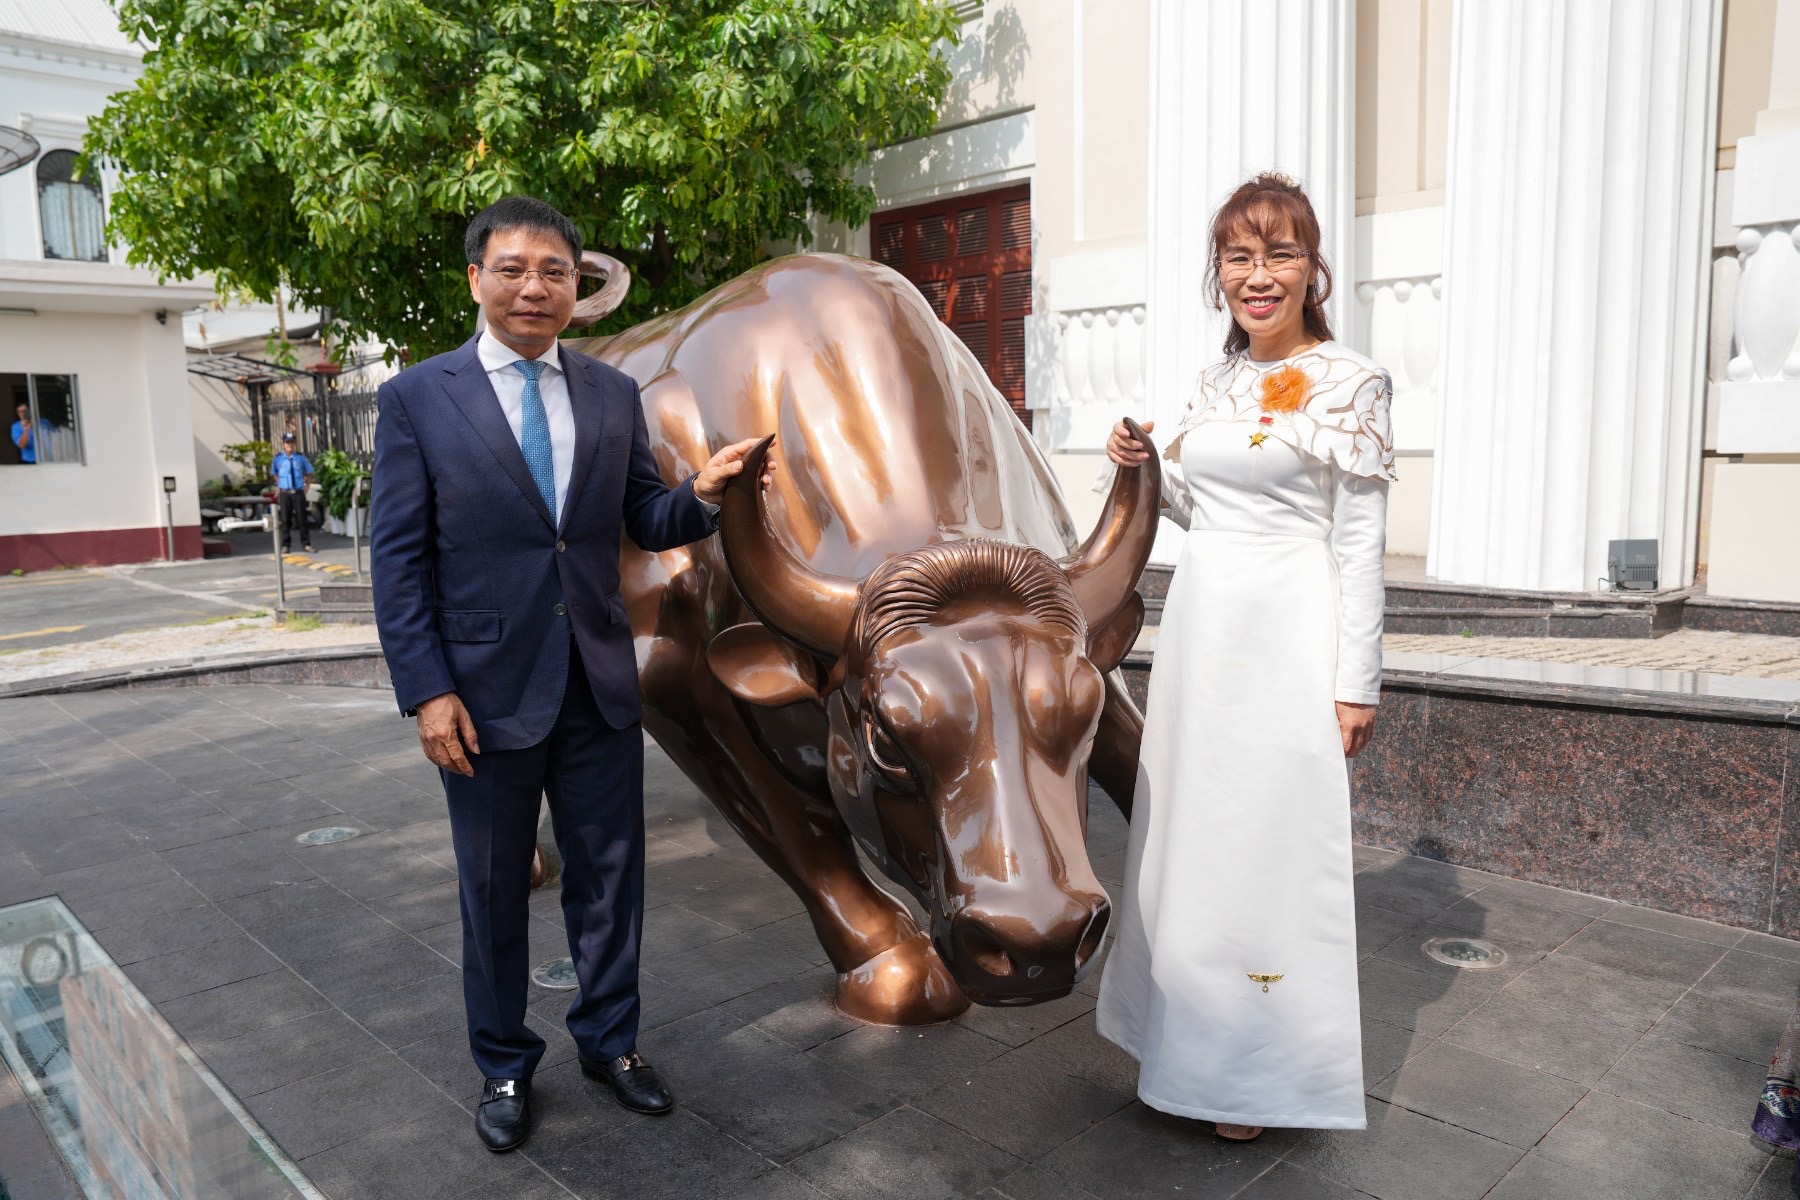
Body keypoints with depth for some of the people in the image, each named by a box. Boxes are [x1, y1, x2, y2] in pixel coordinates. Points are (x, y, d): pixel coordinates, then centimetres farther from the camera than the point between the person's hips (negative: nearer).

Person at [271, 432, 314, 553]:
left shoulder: (301, 457, 0)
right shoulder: (277, 459, 1)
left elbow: (309, 473, 12)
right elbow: (274, 474, 18)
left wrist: (307, 487, 5)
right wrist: (278, 486, 11)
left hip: (298, 492, 0)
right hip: (285, 493, 0)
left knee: (302, 519, 2)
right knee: (285, 520, 3)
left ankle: (306, 544, 8)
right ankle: (286, 545, 11)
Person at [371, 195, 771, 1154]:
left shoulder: (613, 394, 5)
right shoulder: (418, 398, -4)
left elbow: (645, 523, 7)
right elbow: (398, 559, -6)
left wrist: (698, 493, -15)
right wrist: (427, 692, -12)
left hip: (600, 681, 3)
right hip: (488, 689, -3)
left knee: (609, 875, 14)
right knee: (494, 892, 13)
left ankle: (608, 1041, 36)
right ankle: (504, 1067, 34)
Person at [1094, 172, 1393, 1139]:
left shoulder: (1349, 382, -8)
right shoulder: (1217, 380, 12)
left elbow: (1359, 543, -10)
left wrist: (1356, 683, -12)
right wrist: (1147, 471, 2)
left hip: (1285, 639, -7)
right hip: (1199, 624, 7)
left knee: (1271, 840, 1)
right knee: (1188, 831, 13)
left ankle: (1259, 1070, 20)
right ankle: (1180, 1036, 31)